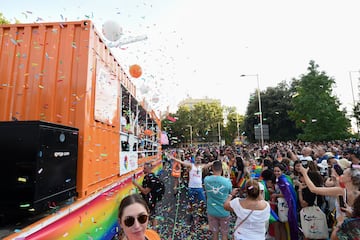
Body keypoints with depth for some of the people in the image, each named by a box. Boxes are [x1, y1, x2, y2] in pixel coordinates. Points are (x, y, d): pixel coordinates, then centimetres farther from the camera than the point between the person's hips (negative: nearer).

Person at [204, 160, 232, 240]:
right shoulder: (227, 181, -21)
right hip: (224, 212, -2)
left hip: (211, 211, 2)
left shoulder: (206, 179, -14)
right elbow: (230, 192, -3)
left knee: (214, 233, 20)